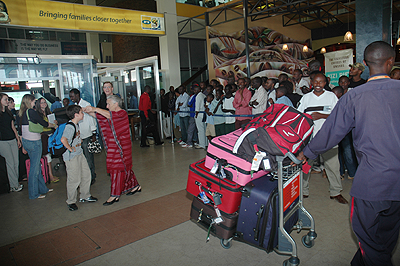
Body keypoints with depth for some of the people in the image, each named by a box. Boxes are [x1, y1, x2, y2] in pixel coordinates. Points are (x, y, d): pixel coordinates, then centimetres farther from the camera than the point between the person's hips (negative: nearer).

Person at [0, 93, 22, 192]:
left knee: (16, 162, 5)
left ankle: (15, 183, 15)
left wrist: (18, 139, 16)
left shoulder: (8, 112, 14)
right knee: (10, 163, -2)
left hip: (13, 140, 6)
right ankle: (14, 186, 7)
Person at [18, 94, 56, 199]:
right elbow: (44, 123, -9)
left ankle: (42, 188, 29)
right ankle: (34, 194, 12)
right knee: (34, 168, 1)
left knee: (37, 166, 17)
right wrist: (54, 125, 11)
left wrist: (24, 145, 23)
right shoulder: (31, 112, -16)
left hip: (26, 141, 9)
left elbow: (20, 131, 16)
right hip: (34, 142, -9)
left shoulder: (21, 113, 10)